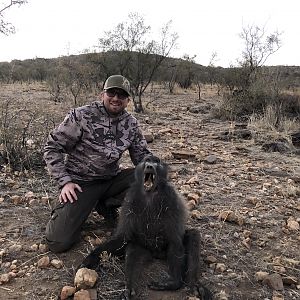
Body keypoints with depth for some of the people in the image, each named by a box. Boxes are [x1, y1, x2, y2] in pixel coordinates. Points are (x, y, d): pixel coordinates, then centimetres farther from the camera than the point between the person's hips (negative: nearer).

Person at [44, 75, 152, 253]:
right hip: (81, 183, -4)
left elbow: (142, 154, 8)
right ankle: (66, 212, 16)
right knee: (59, 241, -18)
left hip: (111, 179, 5)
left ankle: (106, 204, 1)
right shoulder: (82, 116, -12)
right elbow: (52, 147, -7)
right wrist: (65, 181, -16)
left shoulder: (131, 123, 1)